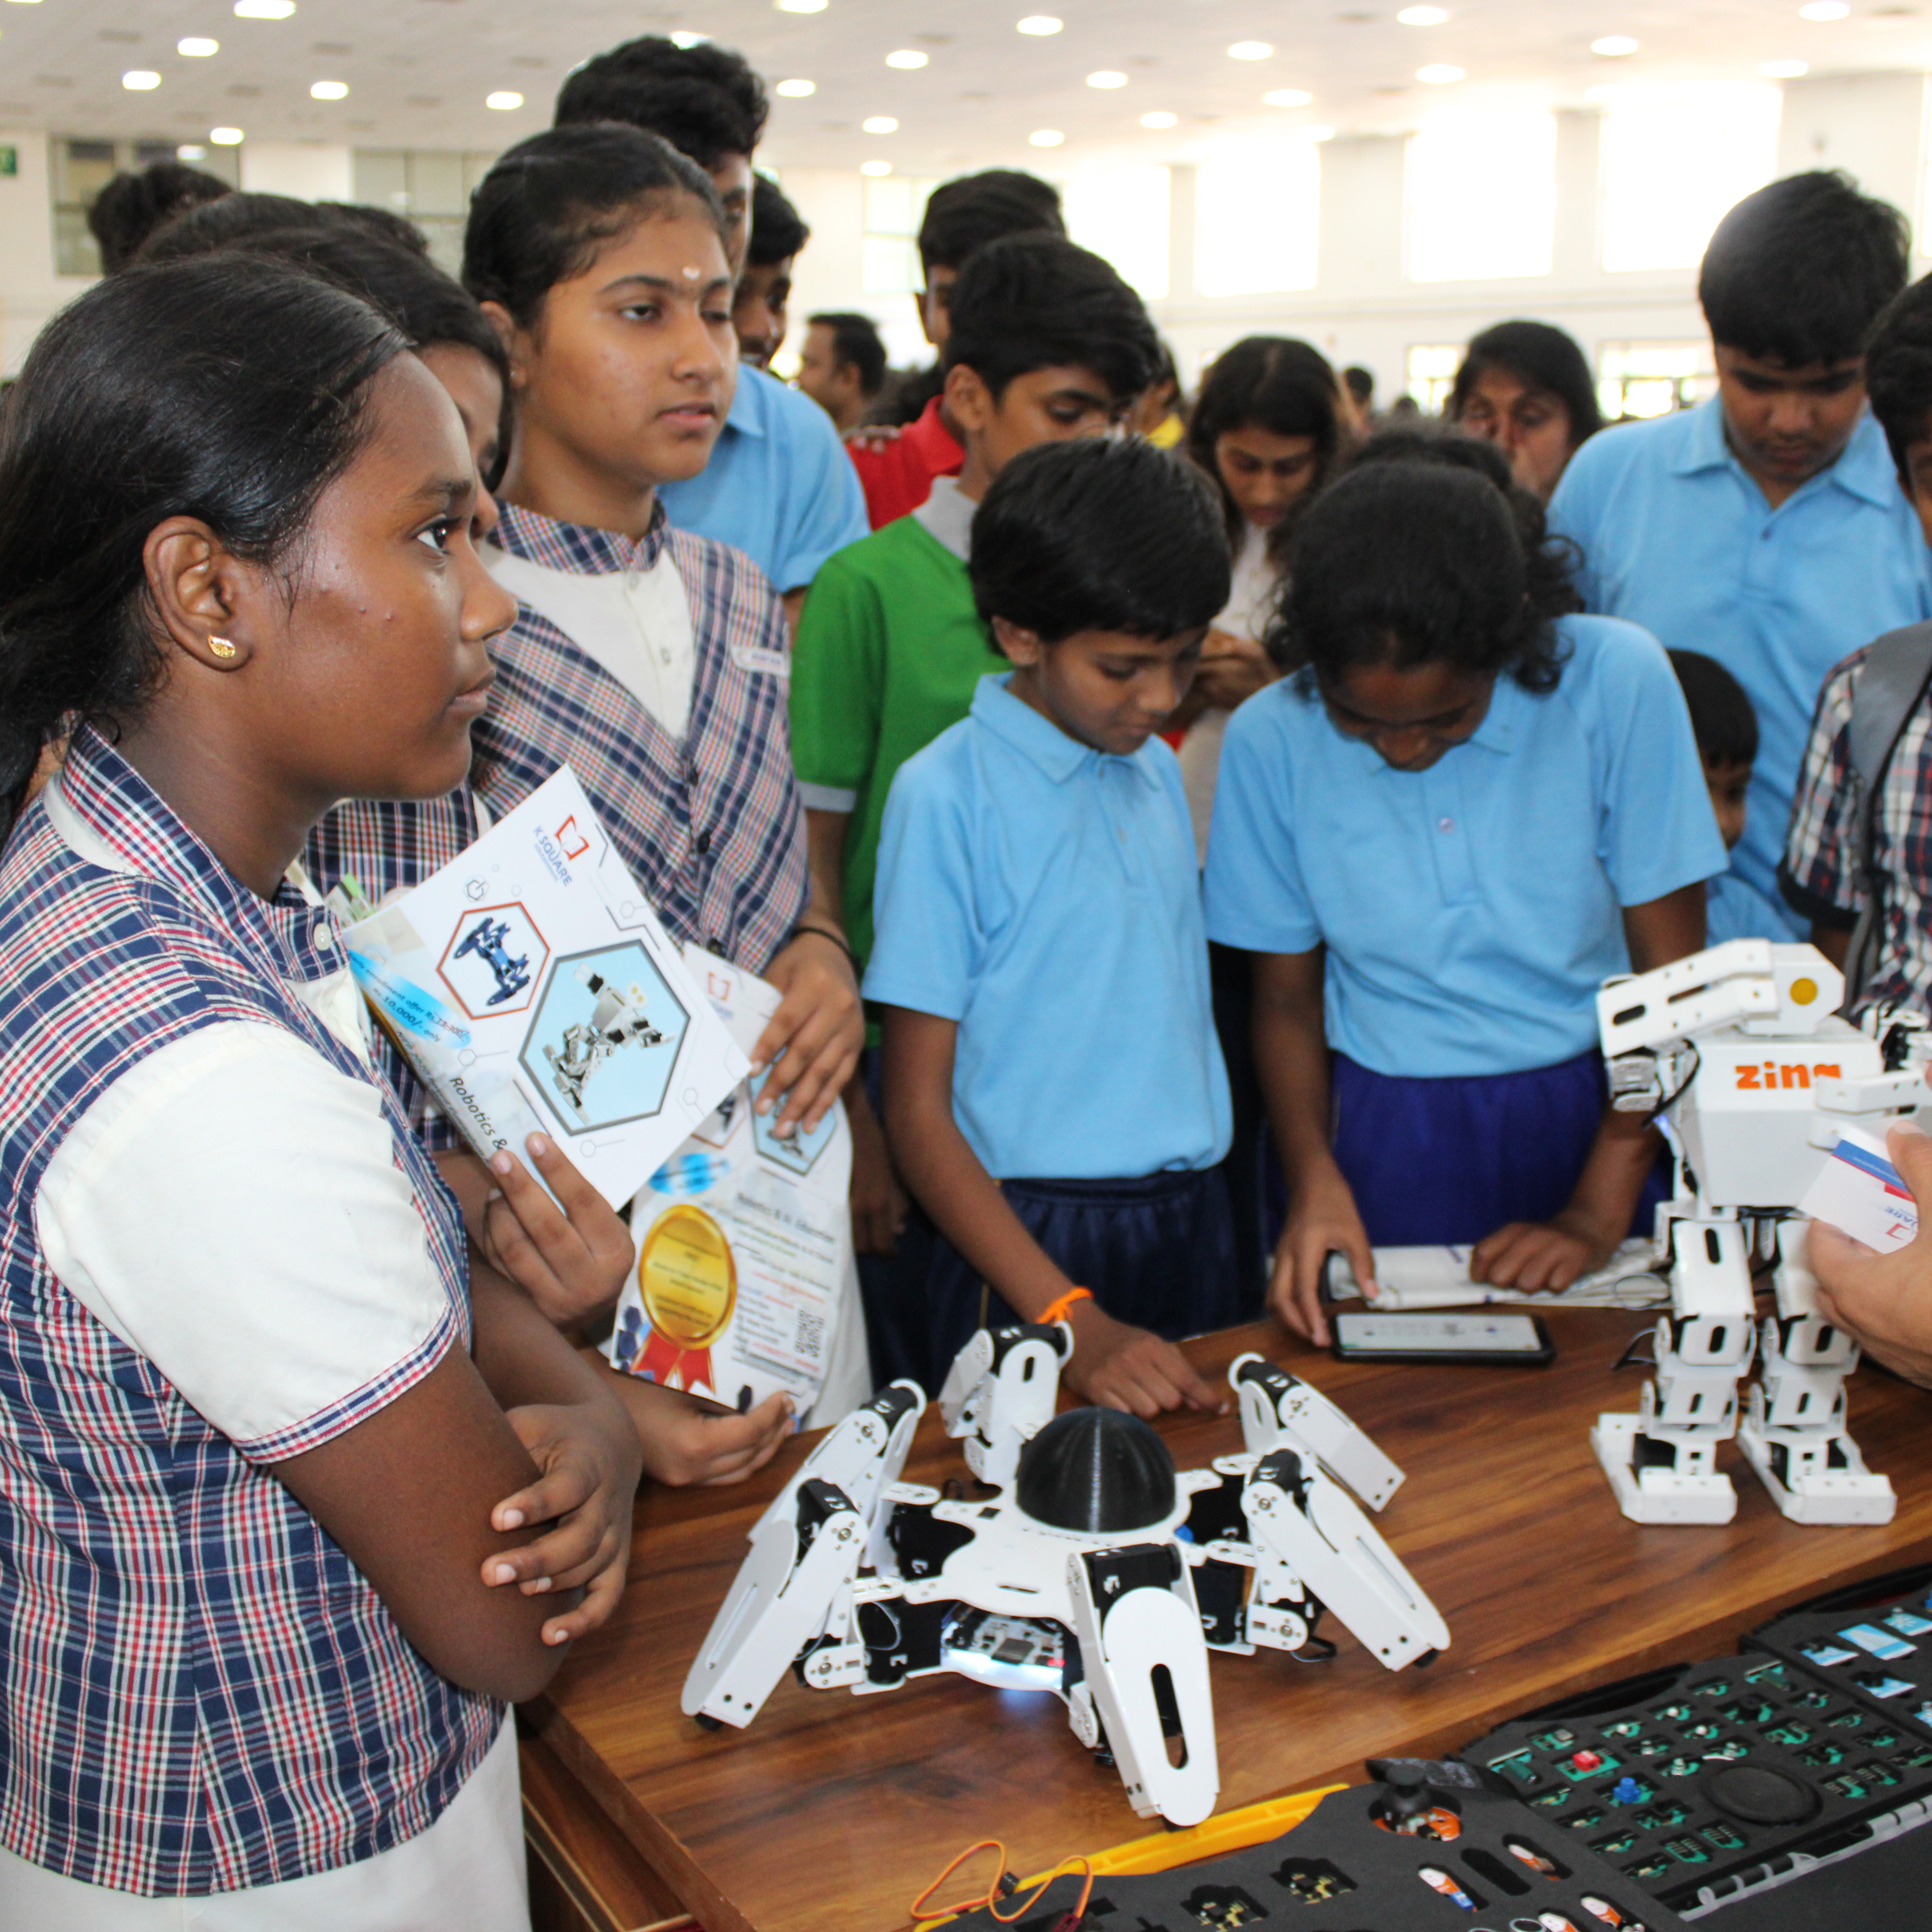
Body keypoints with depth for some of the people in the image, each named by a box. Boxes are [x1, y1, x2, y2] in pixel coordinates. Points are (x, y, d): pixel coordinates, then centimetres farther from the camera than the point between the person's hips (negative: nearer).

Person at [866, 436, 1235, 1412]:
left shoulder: (1159, 772, 9)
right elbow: (918, 1108, -12)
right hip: (1034, 1231, -6)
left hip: (1193, 1220, 6)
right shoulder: (947, 794, -11)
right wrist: (1071, 1320, -19)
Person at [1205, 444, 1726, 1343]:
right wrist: (1314, 1178, -13)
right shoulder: (1270, 737, -8)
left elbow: (1671, 973, -6)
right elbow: (1287, 998, 3)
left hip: (1595, 1116, 0)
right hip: (1386, 1139, 1)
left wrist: (1598, 1215, -10)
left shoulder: (1617, 680, -12)